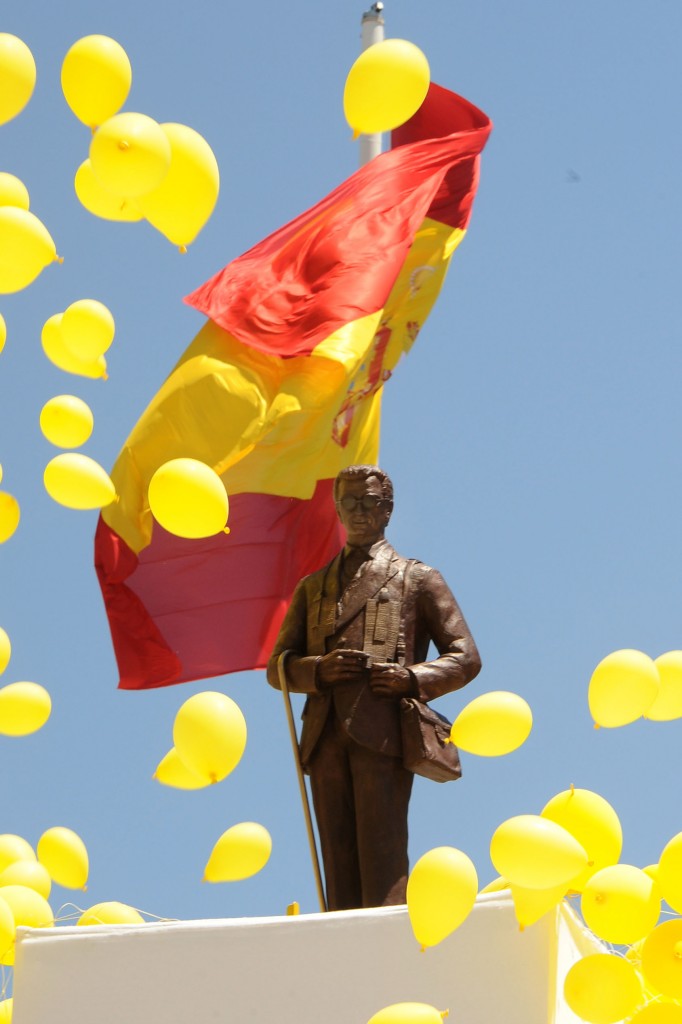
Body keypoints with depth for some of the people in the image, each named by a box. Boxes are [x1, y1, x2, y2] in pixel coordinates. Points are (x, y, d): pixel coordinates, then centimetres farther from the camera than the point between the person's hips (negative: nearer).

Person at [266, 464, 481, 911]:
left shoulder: (418, 579, 15)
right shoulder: (313, 587, 25)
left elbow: (465, 657, 10)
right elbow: (278, 665, 19)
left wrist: (413, 679, -9)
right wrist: (318, 670, -3)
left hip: (382, 731, -4)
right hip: (326, 736, 4)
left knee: (382, 862, -12)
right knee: (339, 865, -1)